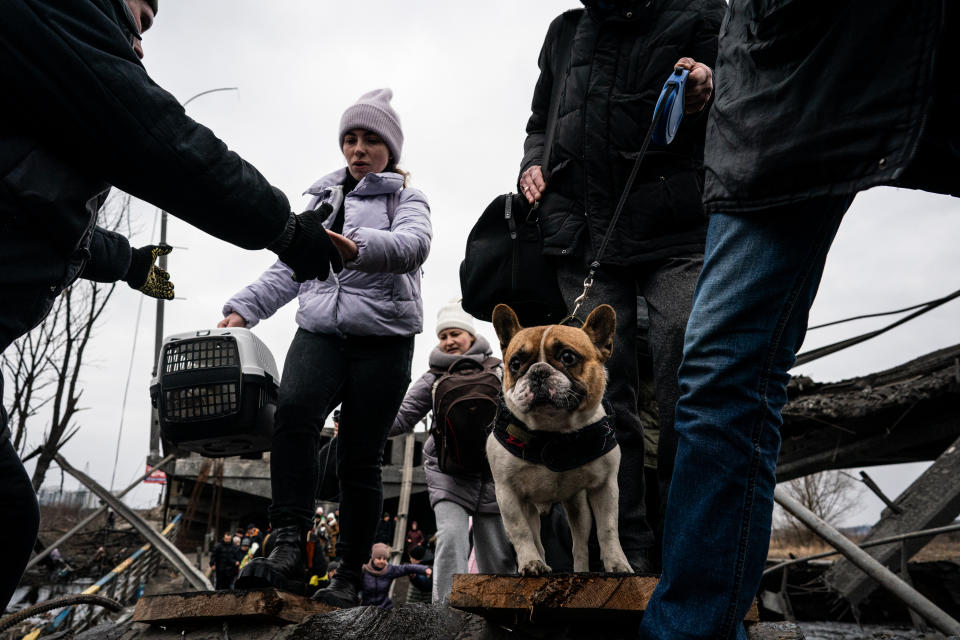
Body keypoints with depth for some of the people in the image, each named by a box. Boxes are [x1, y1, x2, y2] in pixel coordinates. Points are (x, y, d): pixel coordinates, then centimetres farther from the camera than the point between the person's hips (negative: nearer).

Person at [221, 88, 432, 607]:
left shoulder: (406, 201, 9)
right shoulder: (322, 200, 24)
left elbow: (412, 245, -15)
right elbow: (288, 268, 21)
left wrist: (359, 249, -37)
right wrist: (243, 310, 6)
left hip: (382, 338, -2)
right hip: (320, 331, 3)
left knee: (359, 458, -3)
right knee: (293, 412, -27)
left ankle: (349, 577, 7)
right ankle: (289, 547, -28)